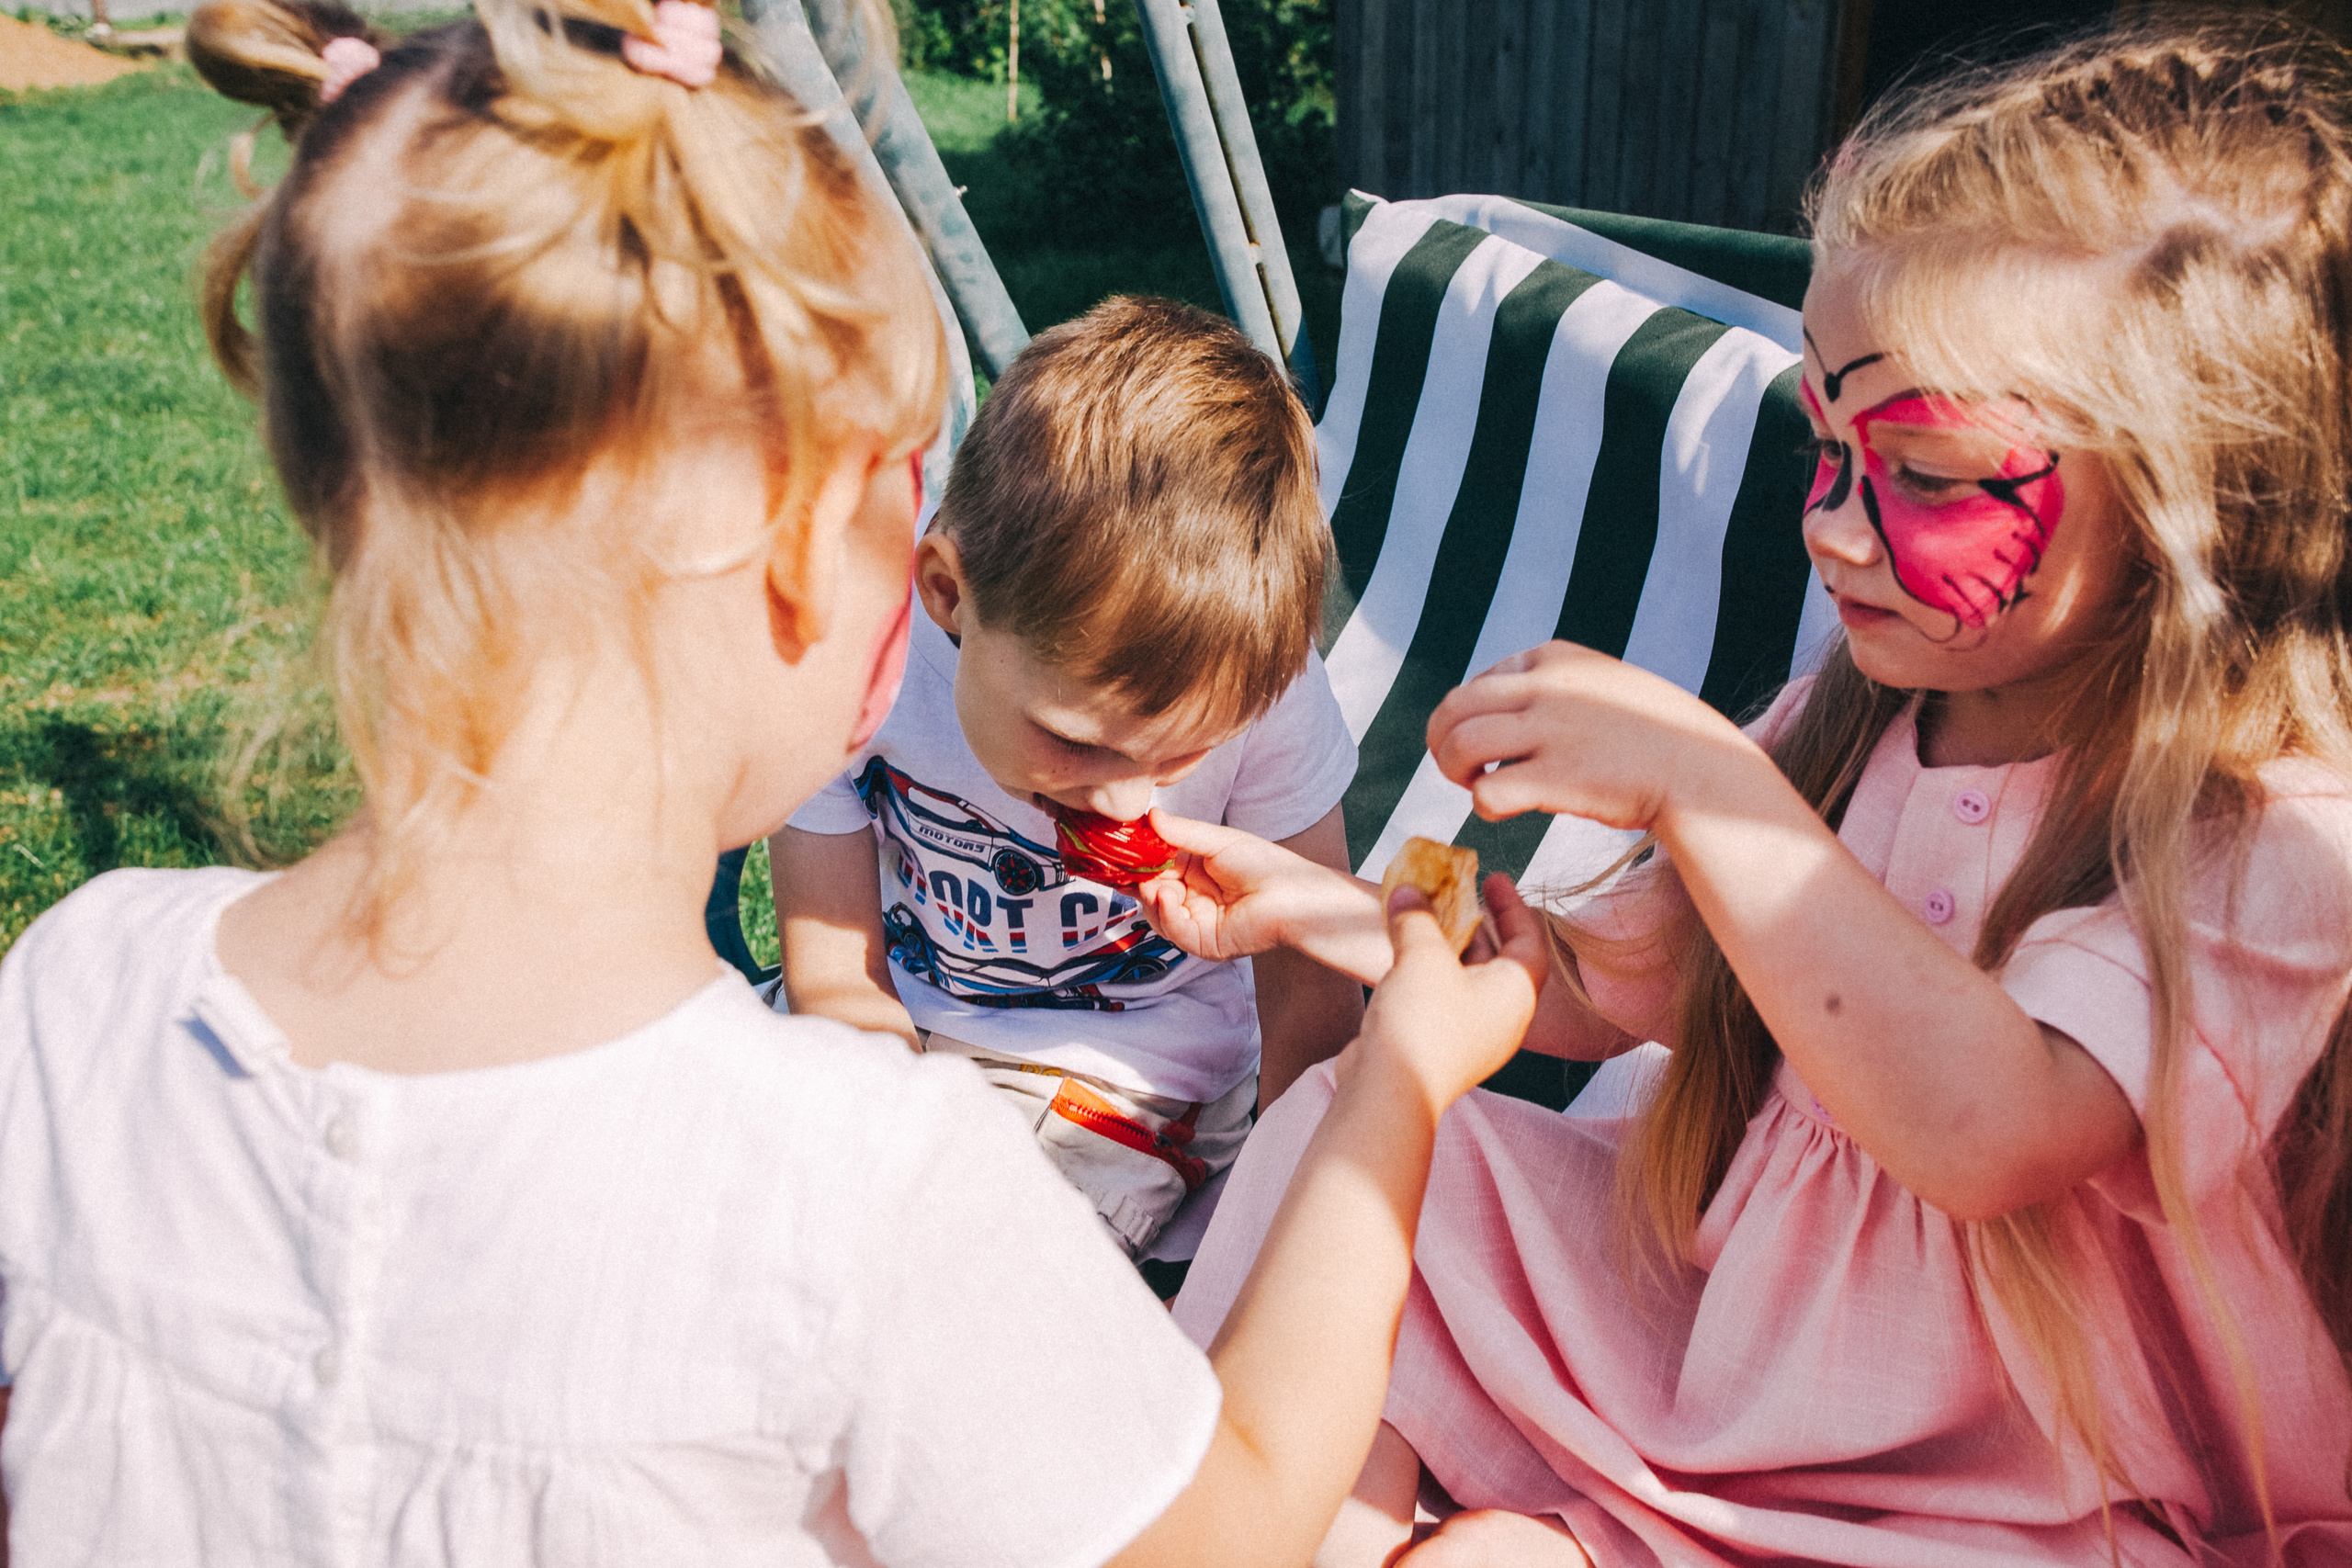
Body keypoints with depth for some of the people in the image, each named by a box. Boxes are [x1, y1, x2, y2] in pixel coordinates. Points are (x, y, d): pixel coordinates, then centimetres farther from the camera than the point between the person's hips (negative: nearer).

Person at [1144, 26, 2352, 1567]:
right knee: (1347, 1124, -4)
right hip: (1723, 1316, 7)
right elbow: (1612, 981, 7)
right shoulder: (1861, 718, -1)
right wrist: (1308, 906, -2)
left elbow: (1985, 1132, -37)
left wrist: (1698, 779, -36)